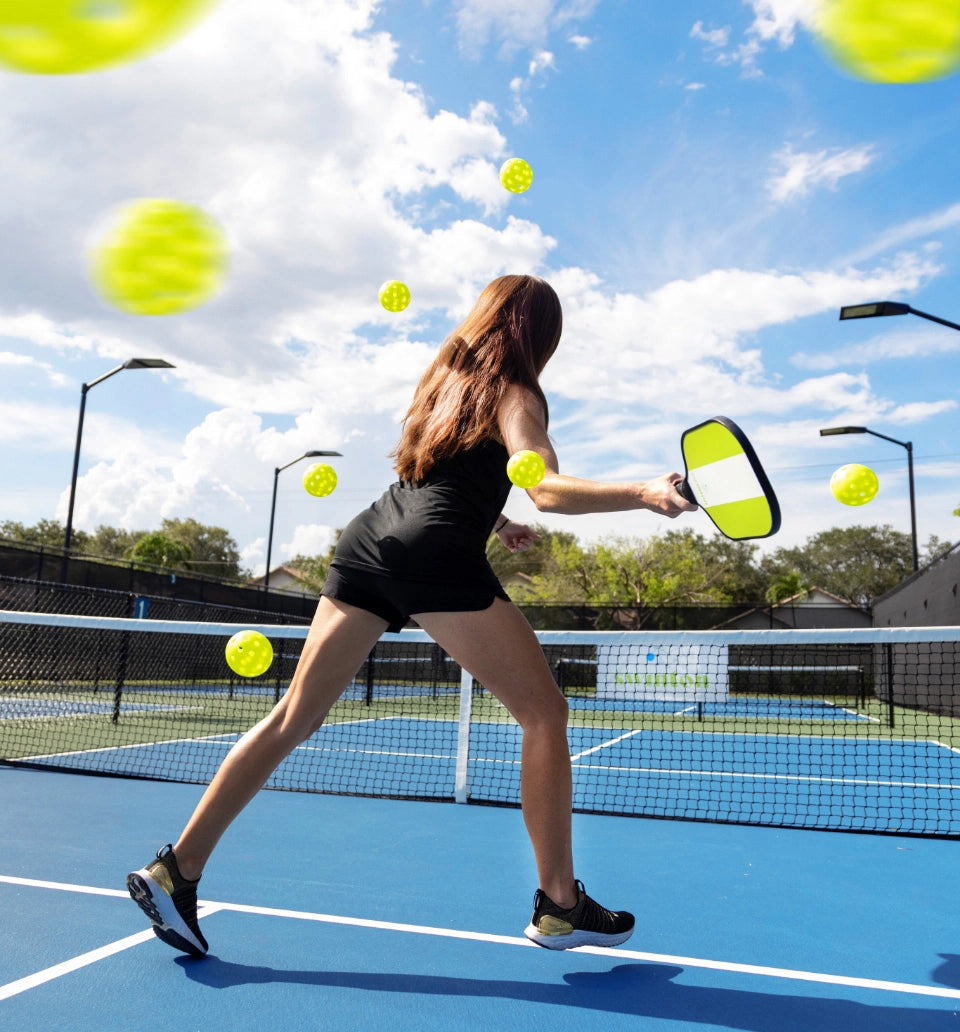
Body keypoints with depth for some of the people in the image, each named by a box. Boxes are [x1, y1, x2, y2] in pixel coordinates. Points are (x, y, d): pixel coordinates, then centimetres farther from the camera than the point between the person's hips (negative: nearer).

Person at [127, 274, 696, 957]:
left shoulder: (447, 376, 26)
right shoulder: (513, 394, 4)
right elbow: (548, 490, -15)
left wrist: (497, 523, 41)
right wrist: (645, 495, -26)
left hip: (367, 539, 8)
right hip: (438, 555, -7)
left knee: (293, 720, 11)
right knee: (545, 713, 4)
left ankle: (176, 871, 14)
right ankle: (559, 906, 8)